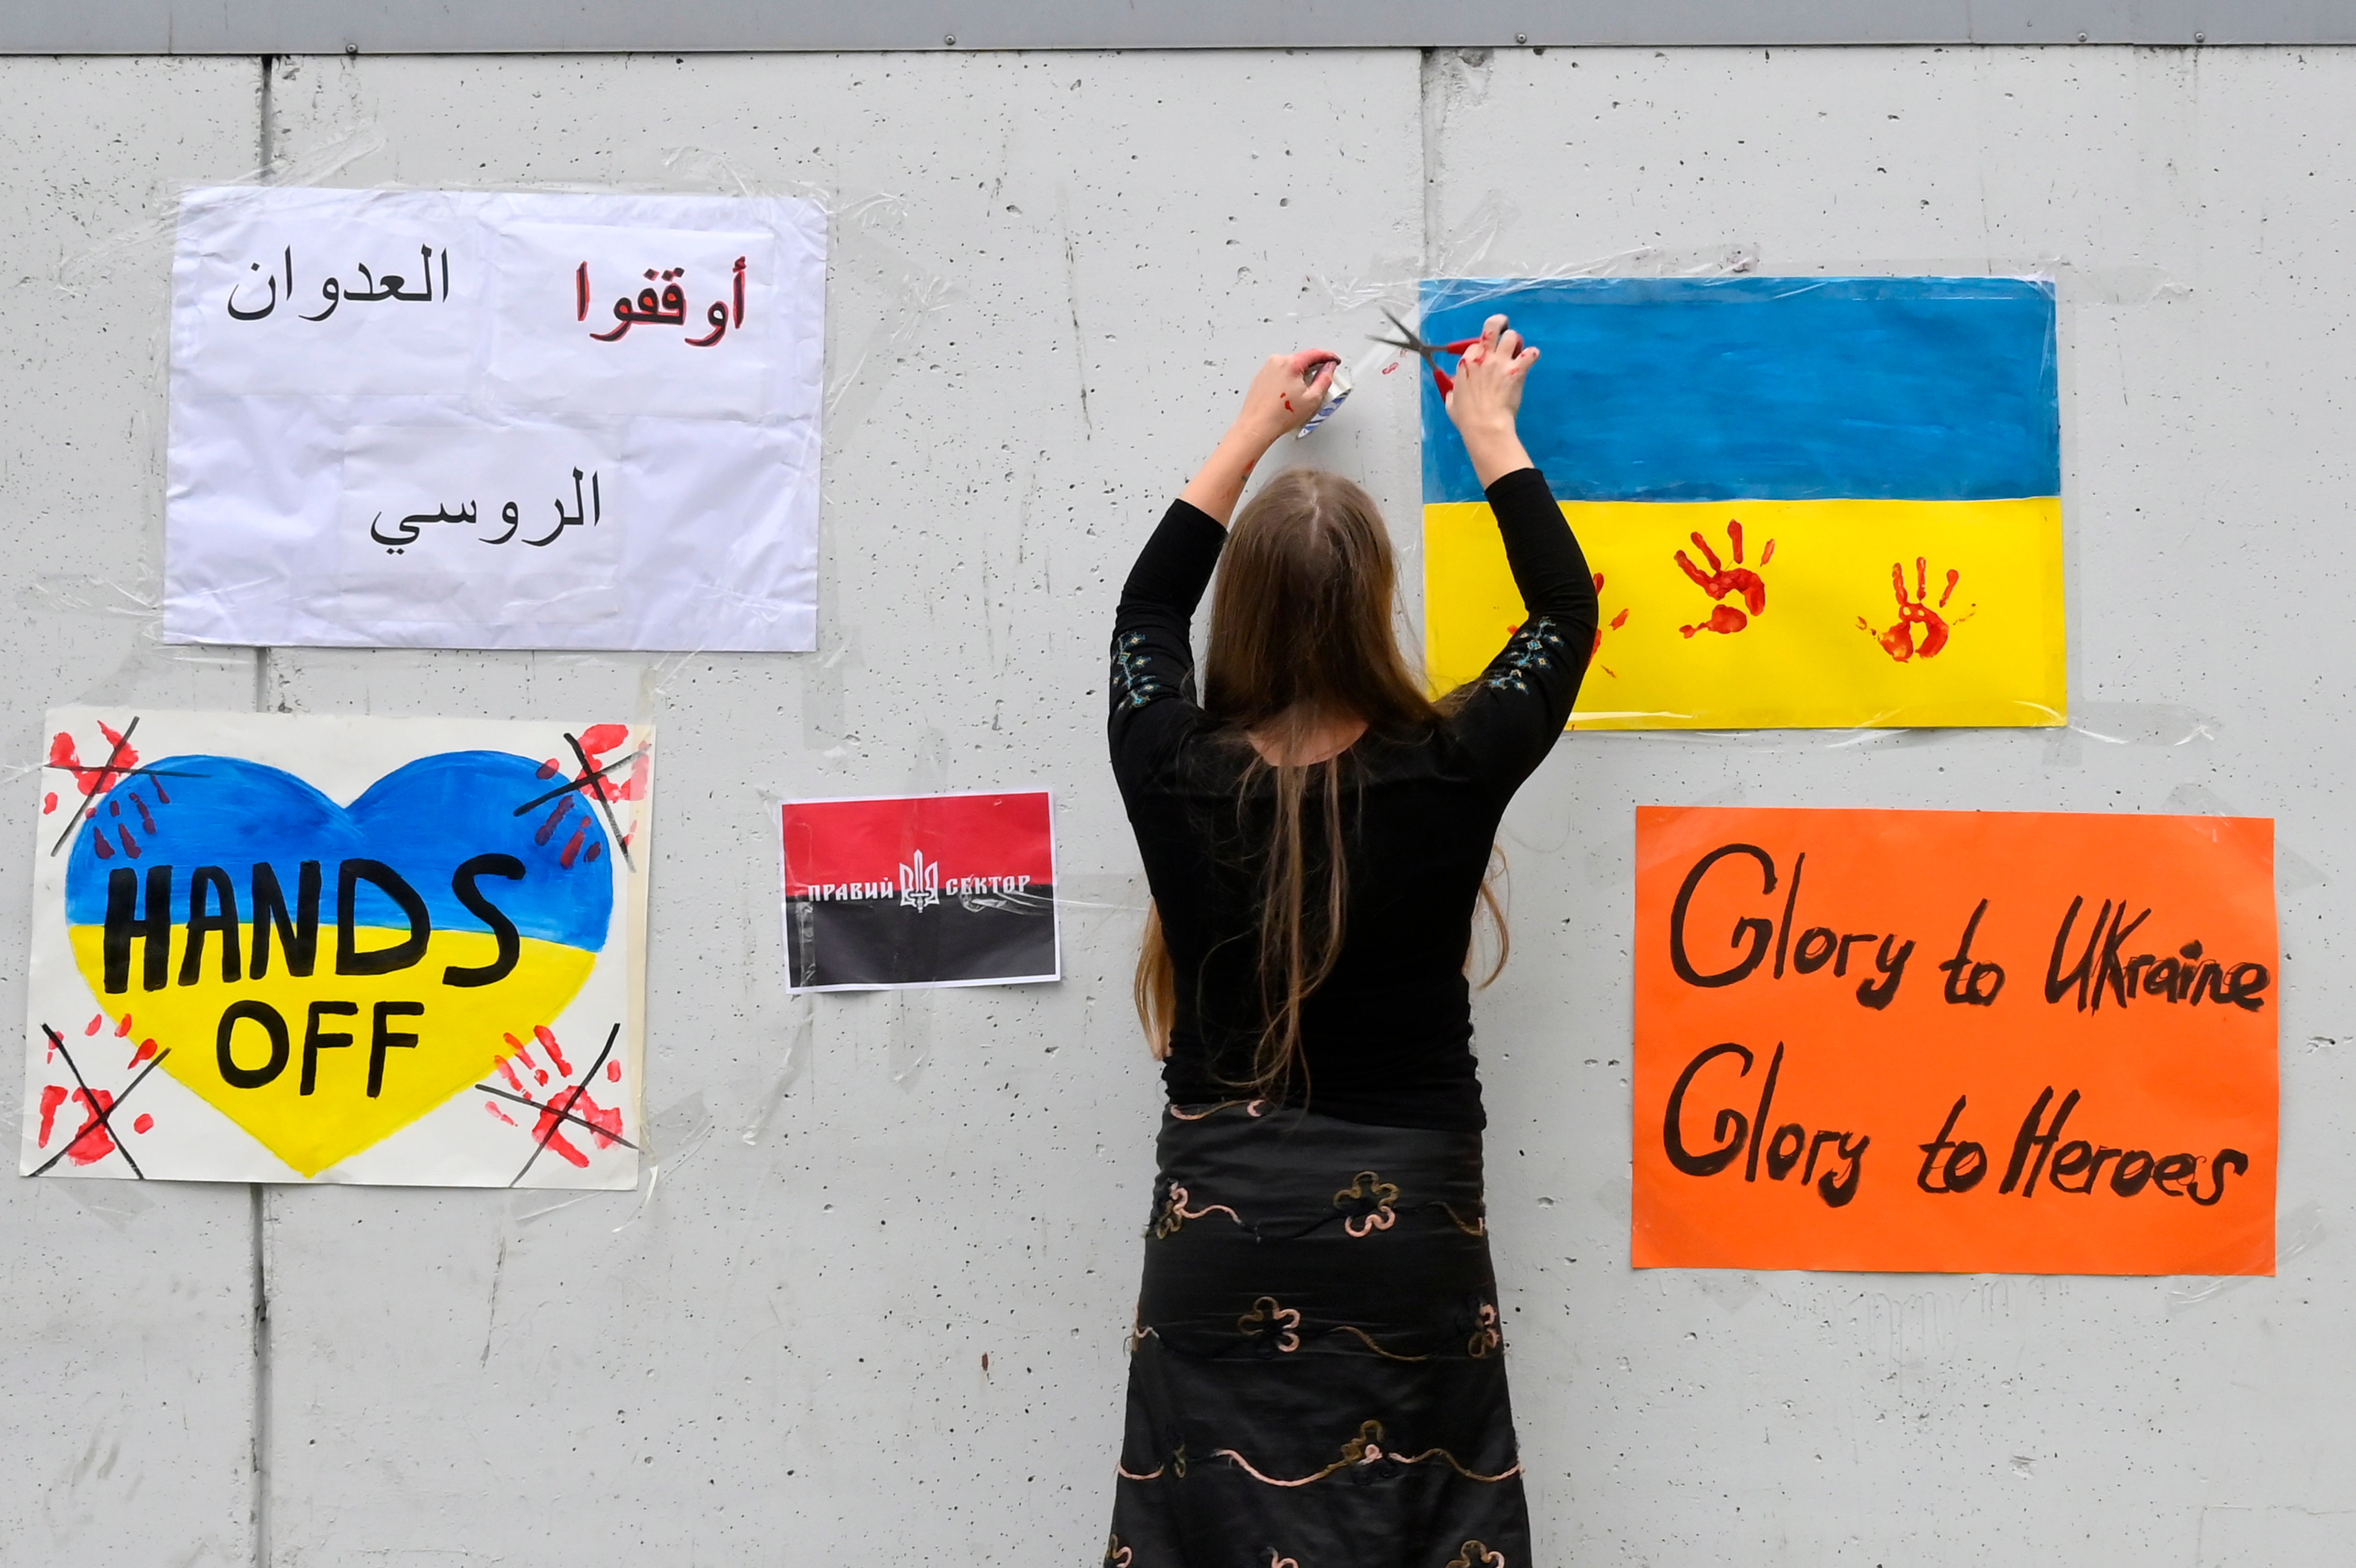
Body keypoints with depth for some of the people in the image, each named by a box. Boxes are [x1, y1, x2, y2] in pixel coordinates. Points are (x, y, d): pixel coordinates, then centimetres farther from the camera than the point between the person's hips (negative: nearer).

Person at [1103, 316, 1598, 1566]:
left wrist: (1252, 434, 24)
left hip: (1215, 1230, 1)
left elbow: (1147, 612, 14)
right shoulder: (1444, 779, -12)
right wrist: (1490, 433, 19)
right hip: (1405, 1239, -1)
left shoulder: (1176, 775, -8)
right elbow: (1567, 608, 6)